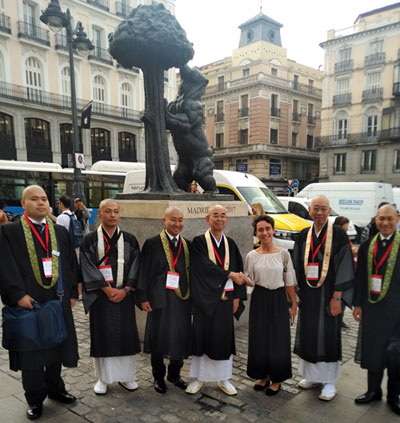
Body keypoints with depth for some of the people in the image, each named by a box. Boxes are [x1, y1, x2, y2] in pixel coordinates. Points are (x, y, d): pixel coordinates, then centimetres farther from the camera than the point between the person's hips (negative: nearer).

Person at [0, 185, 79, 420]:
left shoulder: (60, 231, 8)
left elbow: (71, 263, 9)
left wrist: (71, 293, 5)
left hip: (58, 301, 4)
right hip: (29, 302, -3)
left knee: (57, 346, 15)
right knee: (31, 351, 8)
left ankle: (55, 388, 36)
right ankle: (35, 399, 26)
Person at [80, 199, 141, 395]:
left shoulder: (129, 239, 5)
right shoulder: (89, 240, -1)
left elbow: (135, 267, 1)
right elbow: (88, 268, -7)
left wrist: (125, 290, -10)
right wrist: (108, 289, -14)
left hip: (124, 296, 2)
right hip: (100, 296, -1)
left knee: (126, 334, 6)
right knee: (102, 335, 6)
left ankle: (126, 376, 23)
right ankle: (103, 378, 22)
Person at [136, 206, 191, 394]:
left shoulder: (188, 245, 9)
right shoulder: (152, 244, -3)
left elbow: (192, 272, 11)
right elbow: (144, 272, -5)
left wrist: (192, 297, 8)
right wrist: (143, 297, -9)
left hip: (182, 299, 4)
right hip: (160, 299, -3)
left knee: (181, 339, 10)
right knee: (159, 338, 6)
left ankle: (174, 374, 32)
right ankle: (158, 377, 27)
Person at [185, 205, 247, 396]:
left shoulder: (231, 244, 7)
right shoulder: (199, 242, -5)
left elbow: (239, 271, 7)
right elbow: (206, 266, -16)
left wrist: (237, 296, 2)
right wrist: (230, 275, -13)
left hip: (225, 297, 3)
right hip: (205, 297, -3)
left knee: (225, 336, 9)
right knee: (202, 335, 5)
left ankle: (223, 379, 25)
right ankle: (198, 377, 23)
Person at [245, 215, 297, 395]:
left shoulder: (283, 254, -2)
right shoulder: (252, 256, -1)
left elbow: (289, 281, 2)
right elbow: (250, 281, 5)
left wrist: (294, 304, 2)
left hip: (278, 300, -1)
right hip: (259, 300, 1)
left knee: (278, 339, 5)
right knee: (259, 339, 8)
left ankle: (276, 379, 24)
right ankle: (263, 376, 28)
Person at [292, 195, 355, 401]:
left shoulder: (338, 235, -7)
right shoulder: (303, 235, 6)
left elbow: (344, 266, -10)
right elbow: (297, 265, 10)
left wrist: (336, 297, -14)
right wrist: (298, 291, 5)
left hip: (328, 295, -4)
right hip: (308, 293, 4)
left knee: (328, 336, 4)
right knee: (308, 335, 12)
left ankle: (329, 381, 21)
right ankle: (313, 376, 30)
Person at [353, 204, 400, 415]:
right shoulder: (367, 246, 4)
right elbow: (360, 277, 7)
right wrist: (358, 304, 5)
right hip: (372, 307, 3)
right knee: (372, 349, 13)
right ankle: (373, 390, 32)